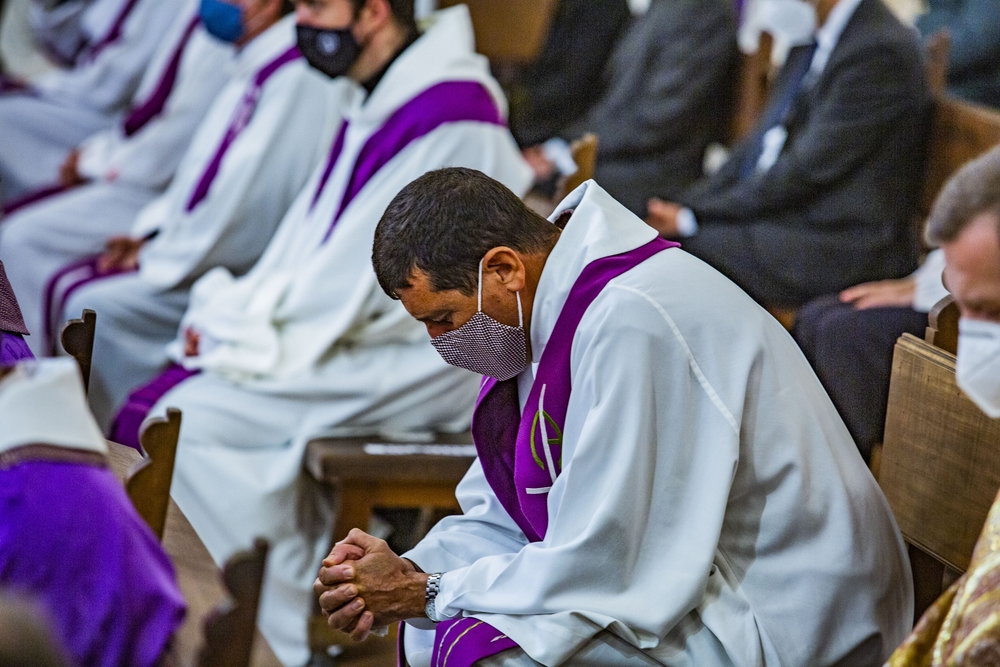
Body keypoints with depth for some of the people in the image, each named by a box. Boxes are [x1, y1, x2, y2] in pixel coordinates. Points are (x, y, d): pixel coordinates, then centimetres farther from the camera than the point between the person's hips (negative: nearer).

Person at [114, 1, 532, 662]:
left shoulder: (450, 123, -19)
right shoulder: (377, 102, 13)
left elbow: (366, 278, -21)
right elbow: (310, 241, 17)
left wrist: (248, 328, -11)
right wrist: (237, 313, 2)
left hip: (424, 363, -10)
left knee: (195, 418, -19)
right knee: (171, 399, 2)